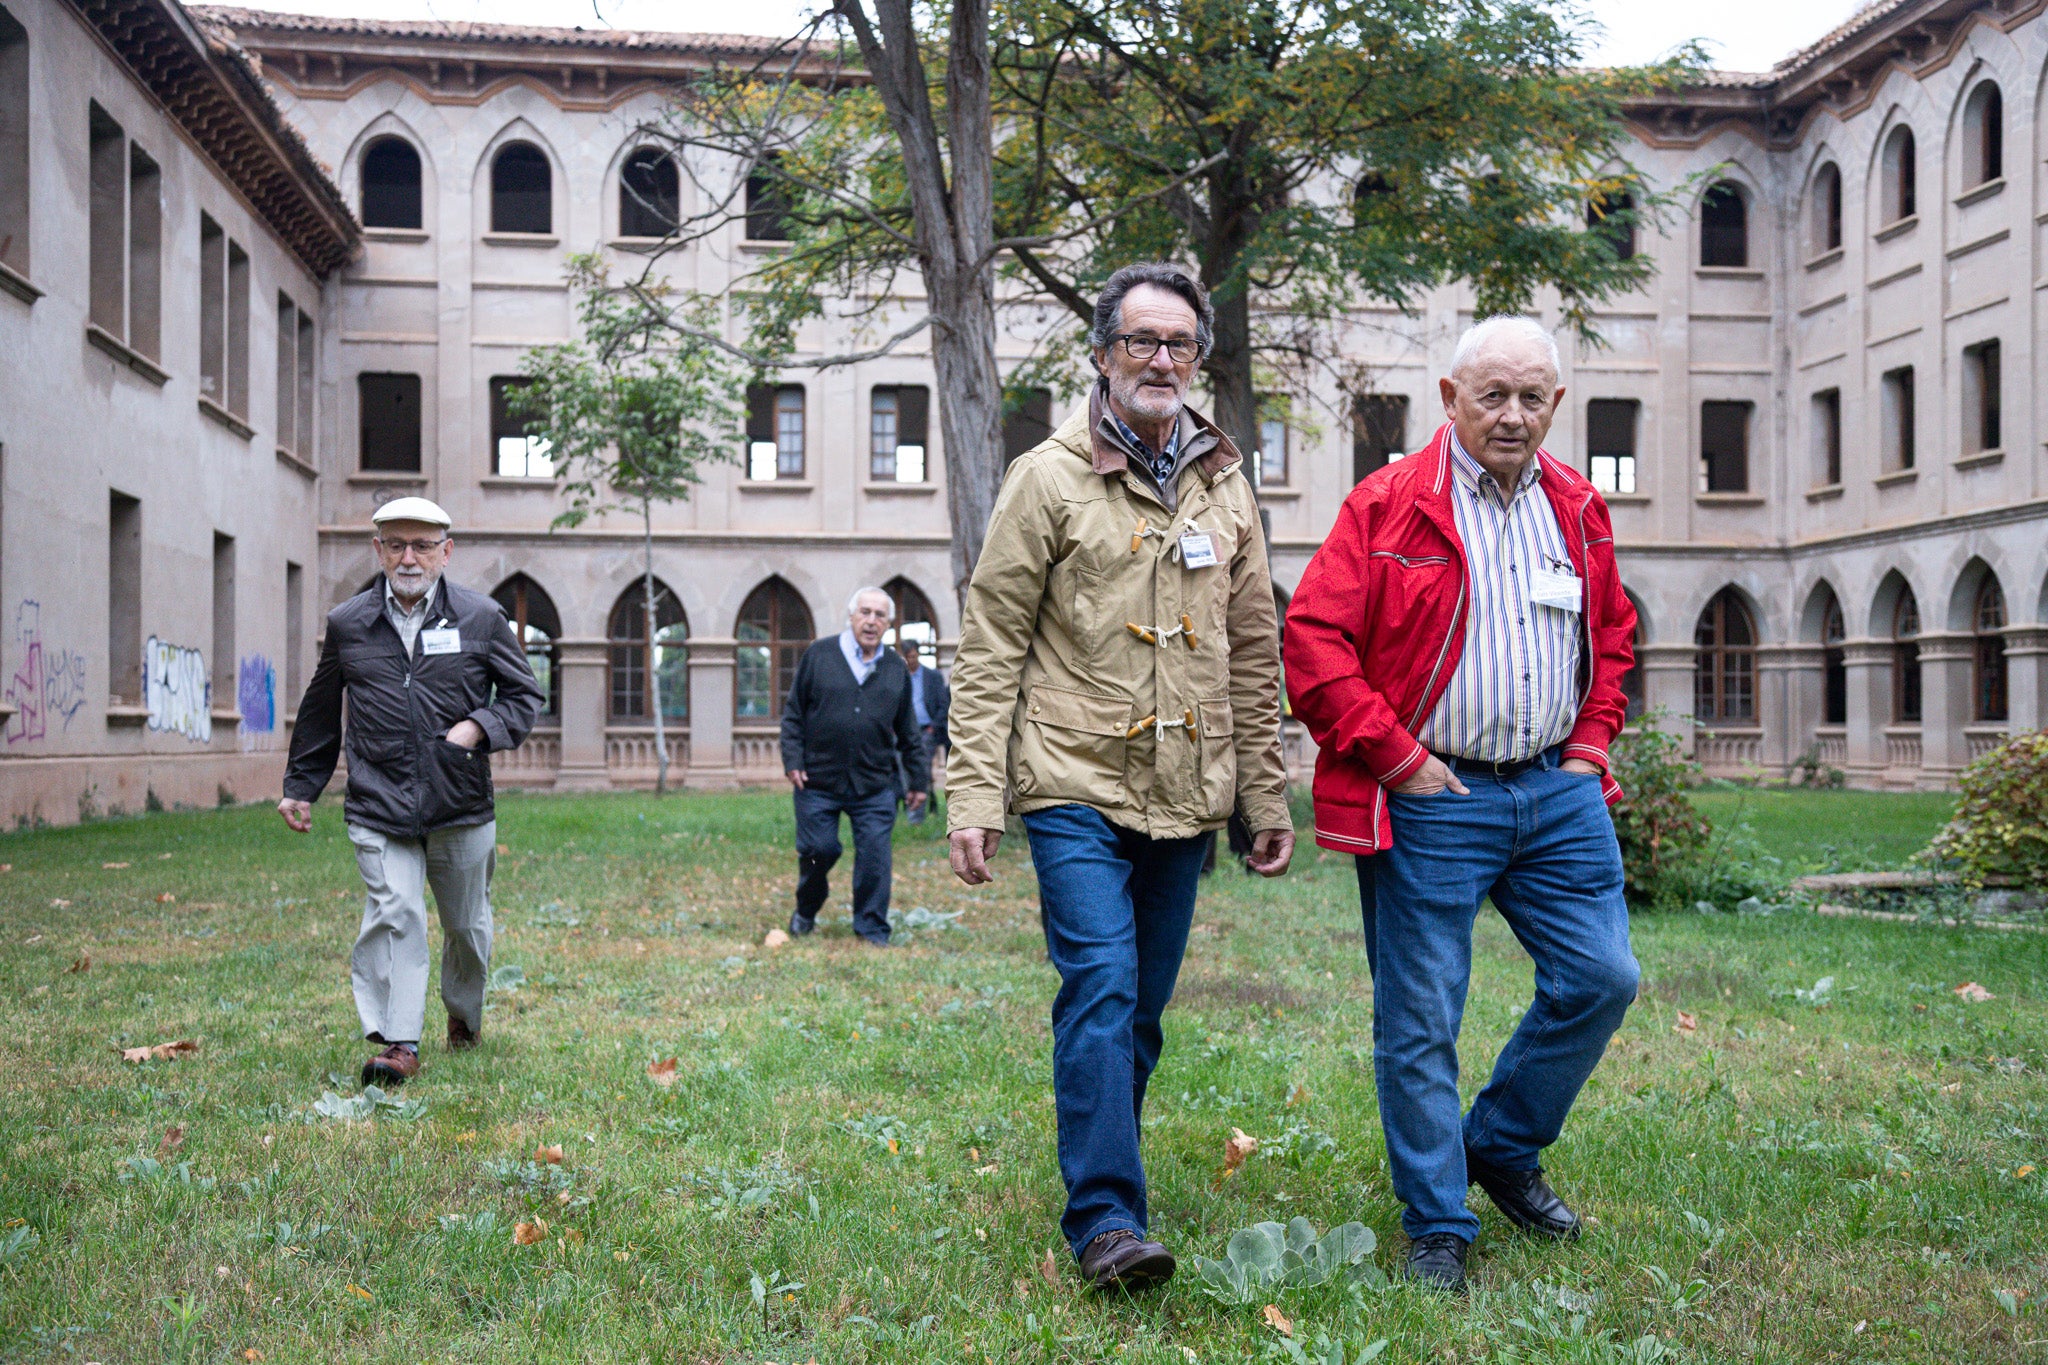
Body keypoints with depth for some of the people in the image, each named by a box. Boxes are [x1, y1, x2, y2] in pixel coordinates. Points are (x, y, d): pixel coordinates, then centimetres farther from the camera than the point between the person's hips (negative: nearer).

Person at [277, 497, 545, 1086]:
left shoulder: (481, 617, 1)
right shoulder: (347, 624, 5)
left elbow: (526, 695, 8)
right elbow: (320, 713, 18)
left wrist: (478, 727, -11)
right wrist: (301, 787, 22)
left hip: (462, 807, 1)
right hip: (378, 807, 0)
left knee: (467, 924, 14)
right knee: (393, 914, -15)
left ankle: (465, 1017, 39)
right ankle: (398, 1044, -11)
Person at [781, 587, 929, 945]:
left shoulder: (896, 669, 9)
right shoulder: (819, 655, 2)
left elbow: (908, 732, 15)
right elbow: (793, 714, 4)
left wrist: (919, 780, 14)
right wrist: (793, 761, -4)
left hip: (875, 785, 2)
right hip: (819, 781, -1)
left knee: (875, 858, -2)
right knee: (818, 850, 3)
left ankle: (872, 929, 11)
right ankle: (805, 913, 29)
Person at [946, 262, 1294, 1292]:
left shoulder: (1224, 486, 12)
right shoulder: (1050, 479, -2)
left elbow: (1252, 654, 16)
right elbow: (991, 645, -3)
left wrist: (1266, 793, 13)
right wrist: (974, 791, -10)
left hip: (1182, 796, 5)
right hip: (1076, 787, -4)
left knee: (1141, 1008, 11)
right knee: (1101, 991, -14)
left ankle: (1101, 1177, 27)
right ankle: (1106, 1221, -10)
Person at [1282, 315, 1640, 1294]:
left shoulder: (1578, 509, 11)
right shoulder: (1388, 505, -7)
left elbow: (1612, 634, 24)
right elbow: (1311, 639, -12)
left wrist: (1590, 744, 12)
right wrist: (1395, 759, -13)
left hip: (1558, 791, 6)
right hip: (1431, 798, -5)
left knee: (1601, 978, 7)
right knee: (1420, 1020, 0)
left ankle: (1503, 1148, 29)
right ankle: (1436, 1227, 15)